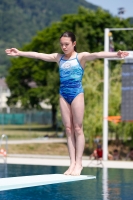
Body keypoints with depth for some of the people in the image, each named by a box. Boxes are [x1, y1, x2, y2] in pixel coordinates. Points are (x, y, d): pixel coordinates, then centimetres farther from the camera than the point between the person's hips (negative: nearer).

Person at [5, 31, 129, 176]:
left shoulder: (81, 57, -3)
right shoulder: (58, 57, 11)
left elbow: (97, 55, -20)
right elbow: (37, 55, 11)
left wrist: (115, 55, -35)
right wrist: (19, 53, 10)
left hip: (77, 93, -5)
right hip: (63, 94, 5)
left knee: (78, 128, -2)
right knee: (68, 129, 3)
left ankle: (78, 163, -1)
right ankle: (72, 163, 4)